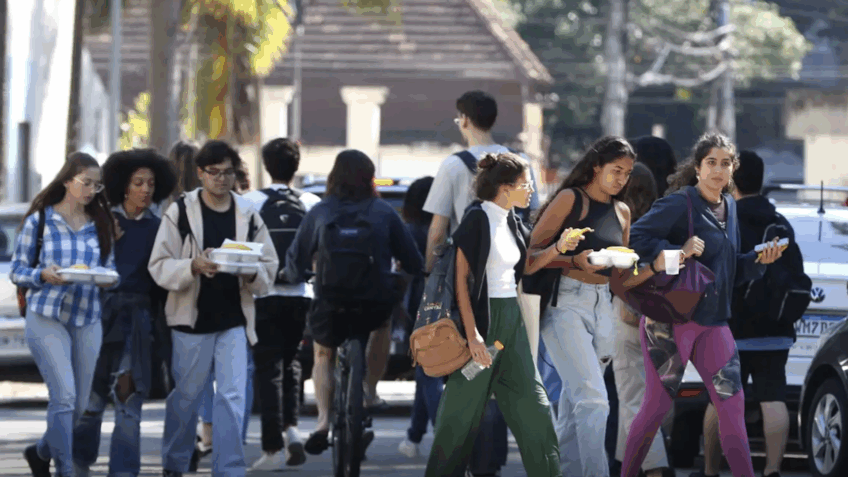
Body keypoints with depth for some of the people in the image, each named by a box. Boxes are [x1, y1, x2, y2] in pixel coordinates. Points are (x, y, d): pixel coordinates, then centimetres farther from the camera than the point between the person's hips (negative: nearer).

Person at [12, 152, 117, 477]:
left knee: (80, 403, 7)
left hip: (88, 322, 4)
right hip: (47, 318, -4)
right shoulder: (39, 220, 0)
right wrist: (44, 275, -18)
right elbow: (17, 271, 1)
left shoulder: (101, 225, 11)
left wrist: (109, 279, -9)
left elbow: (111, 272, 14)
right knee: (64, 396, -16)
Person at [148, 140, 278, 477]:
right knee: (186, 396, 10)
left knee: (233, 397, -7)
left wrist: (252, 275, -16)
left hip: (234, 322, 2)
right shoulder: (180, 213, -3)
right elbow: (160, 267, -8)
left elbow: (269, 268, 7)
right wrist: (194, 267, -26)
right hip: (192, 320, -2)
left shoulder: (249, 217, 6)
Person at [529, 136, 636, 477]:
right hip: (566, 304, -7)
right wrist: (575, 261, -22)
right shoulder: (570, 199, -3)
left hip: (603, 306, 7)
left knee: (575, 400, 10)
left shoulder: (622, 212, 16)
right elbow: (532, 251, -8)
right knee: (592, 400, -17)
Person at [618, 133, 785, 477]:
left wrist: (759, 260, 2)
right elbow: (636, 237, -17)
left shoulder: (729, 207, 13)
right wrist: (677, 252, -25)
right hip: (671, 319, -7)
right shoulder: (681, 203, -10)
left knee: (732, 405, 2)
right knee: (657, 406, -1)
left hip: (713, 323, 7)